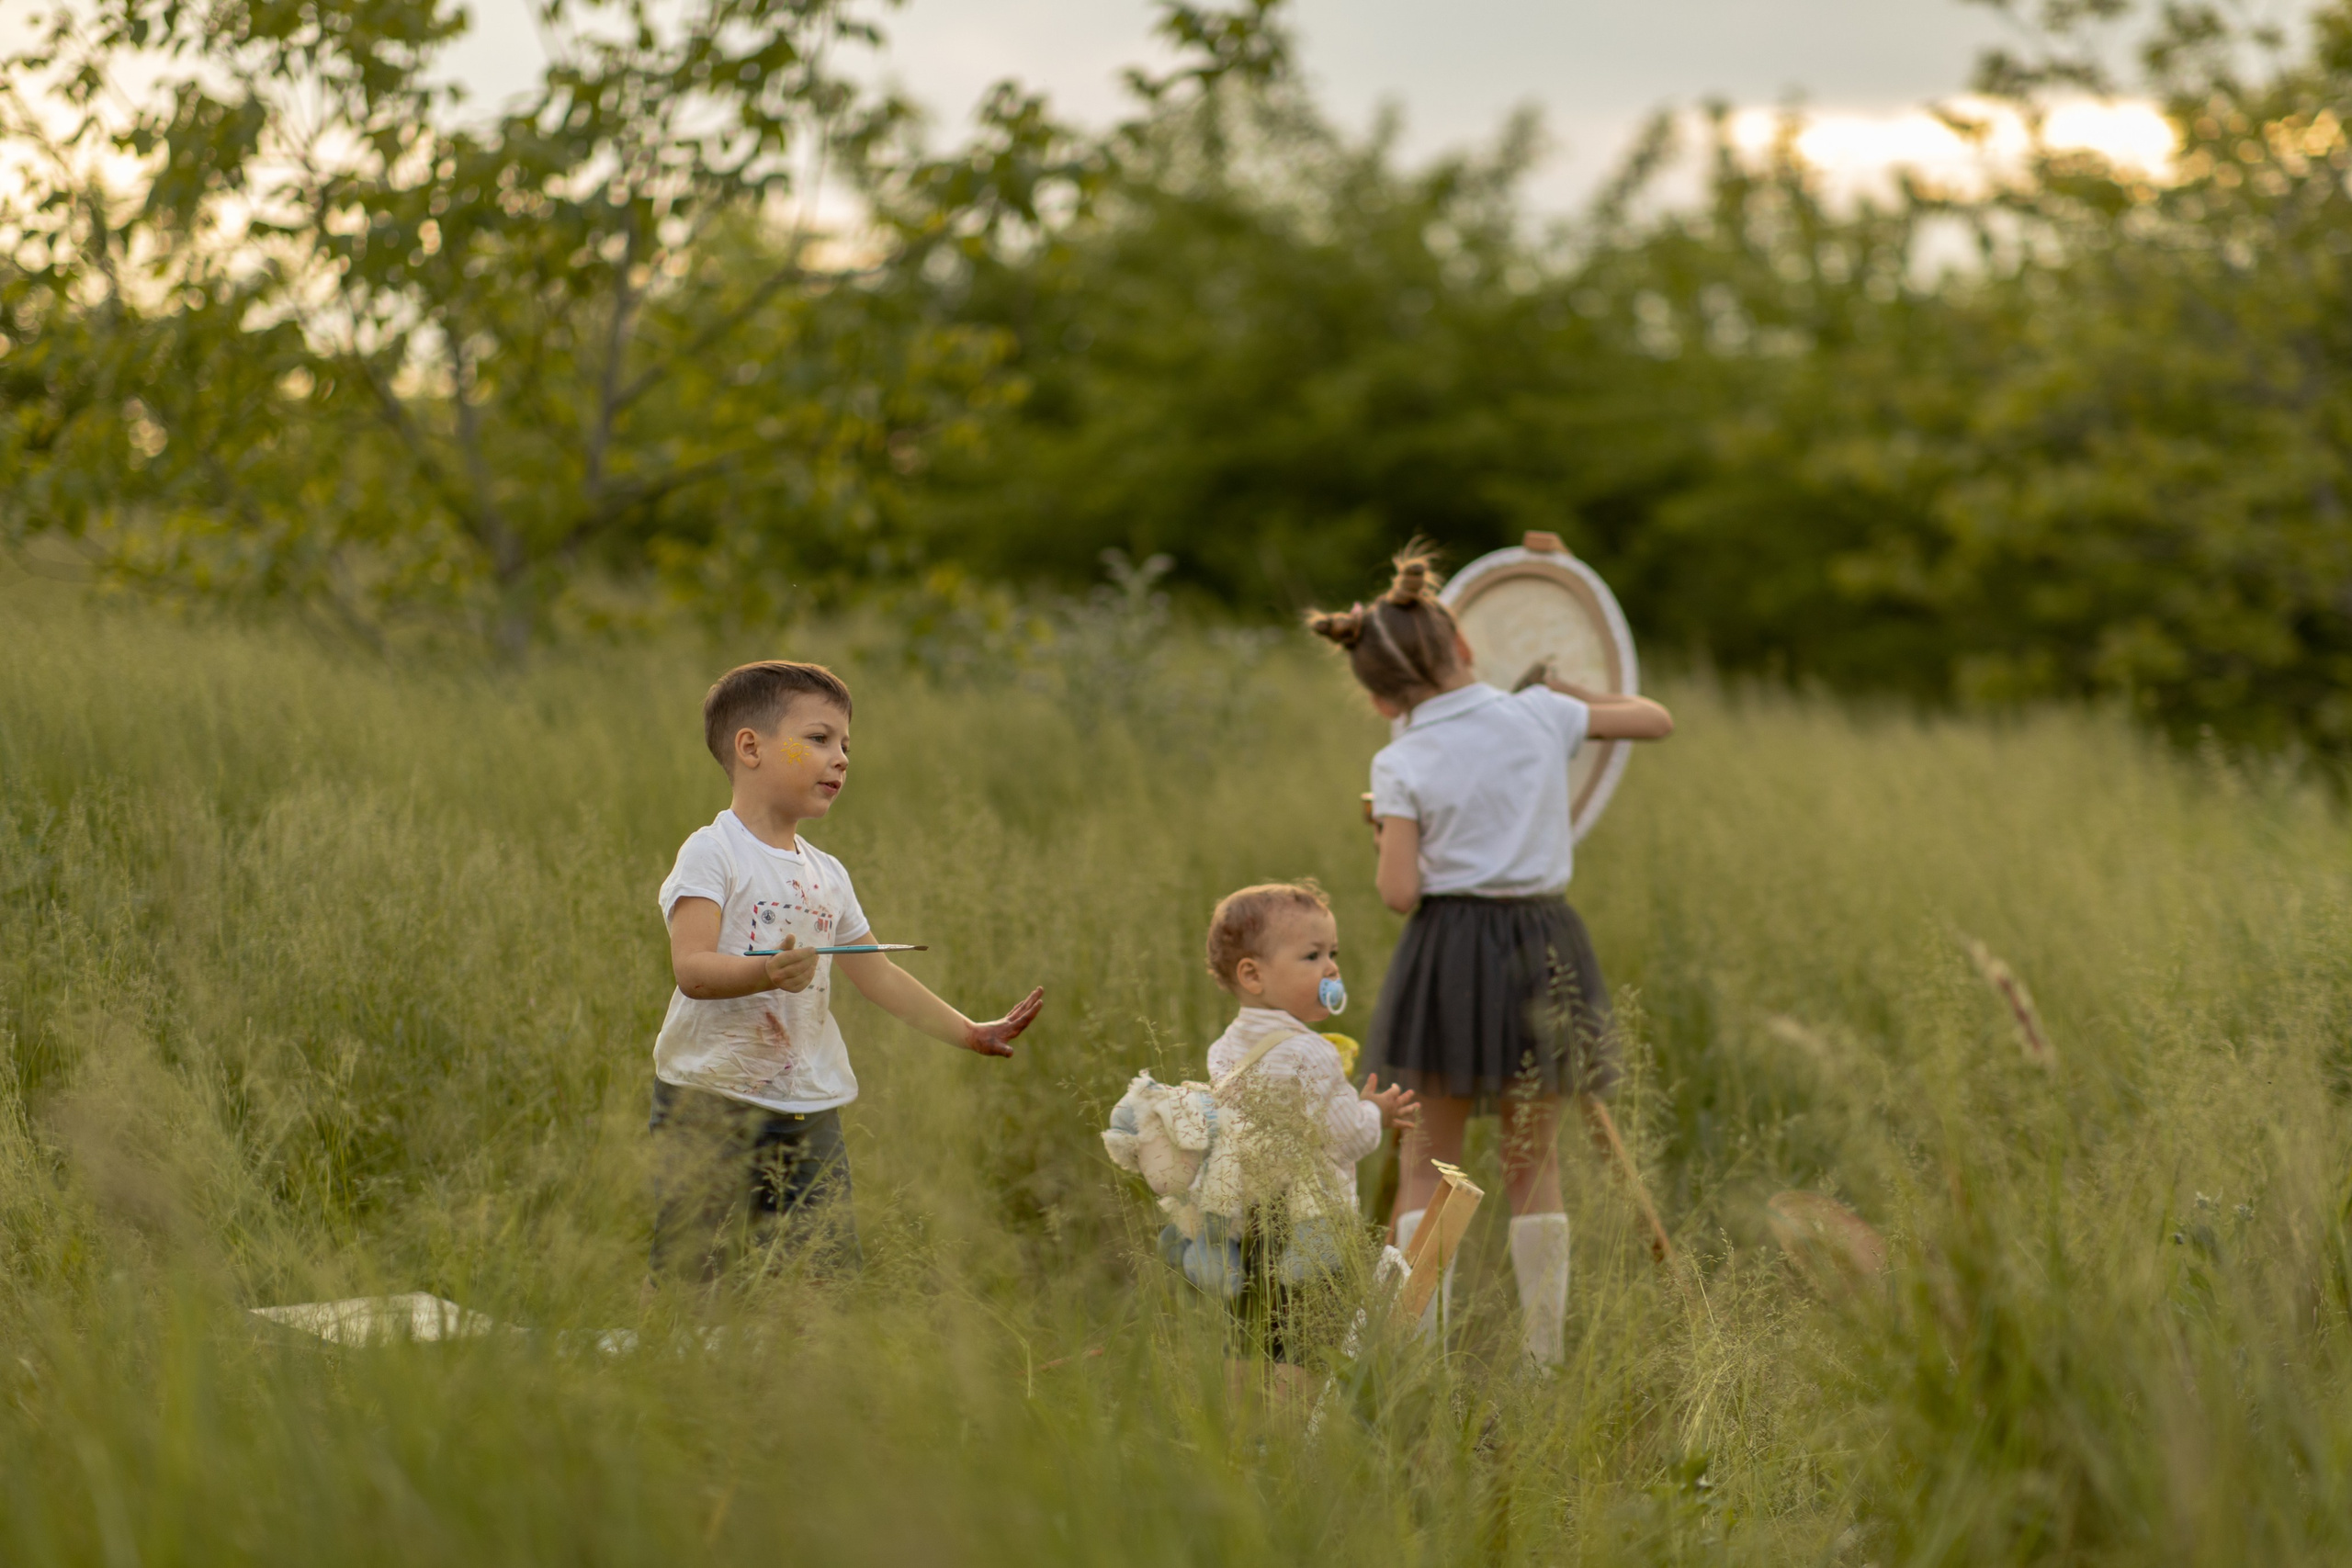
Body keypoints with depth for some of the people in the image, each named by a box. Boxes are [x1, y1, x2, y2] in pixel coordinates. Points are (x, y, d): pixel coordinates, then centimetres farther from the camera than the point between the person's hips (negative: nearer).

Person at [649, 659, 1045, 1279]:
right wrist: (768, 972, -37)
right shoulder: (712, 852, -7)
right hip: (710, 1106, -7)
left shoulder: (827, 875, 16)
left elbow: (875, 973, 25)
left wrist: (969, 1033, 25)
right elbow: (692, 969, -19)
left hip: (809, 1111, 7)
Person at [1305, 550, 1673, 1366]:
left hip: (1449, 951, -2)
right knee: (1533, 1158, 11)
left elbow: (1400, 893, -12)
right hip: (1544, 946, 2)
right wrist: (1572, 692, 25)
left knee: (1428, 1160, 7)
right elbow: (1656, 720, 13)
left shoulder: (1401, 765, -7)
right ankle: (1545, 1352, 11)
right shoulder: (1539, 717, 0)